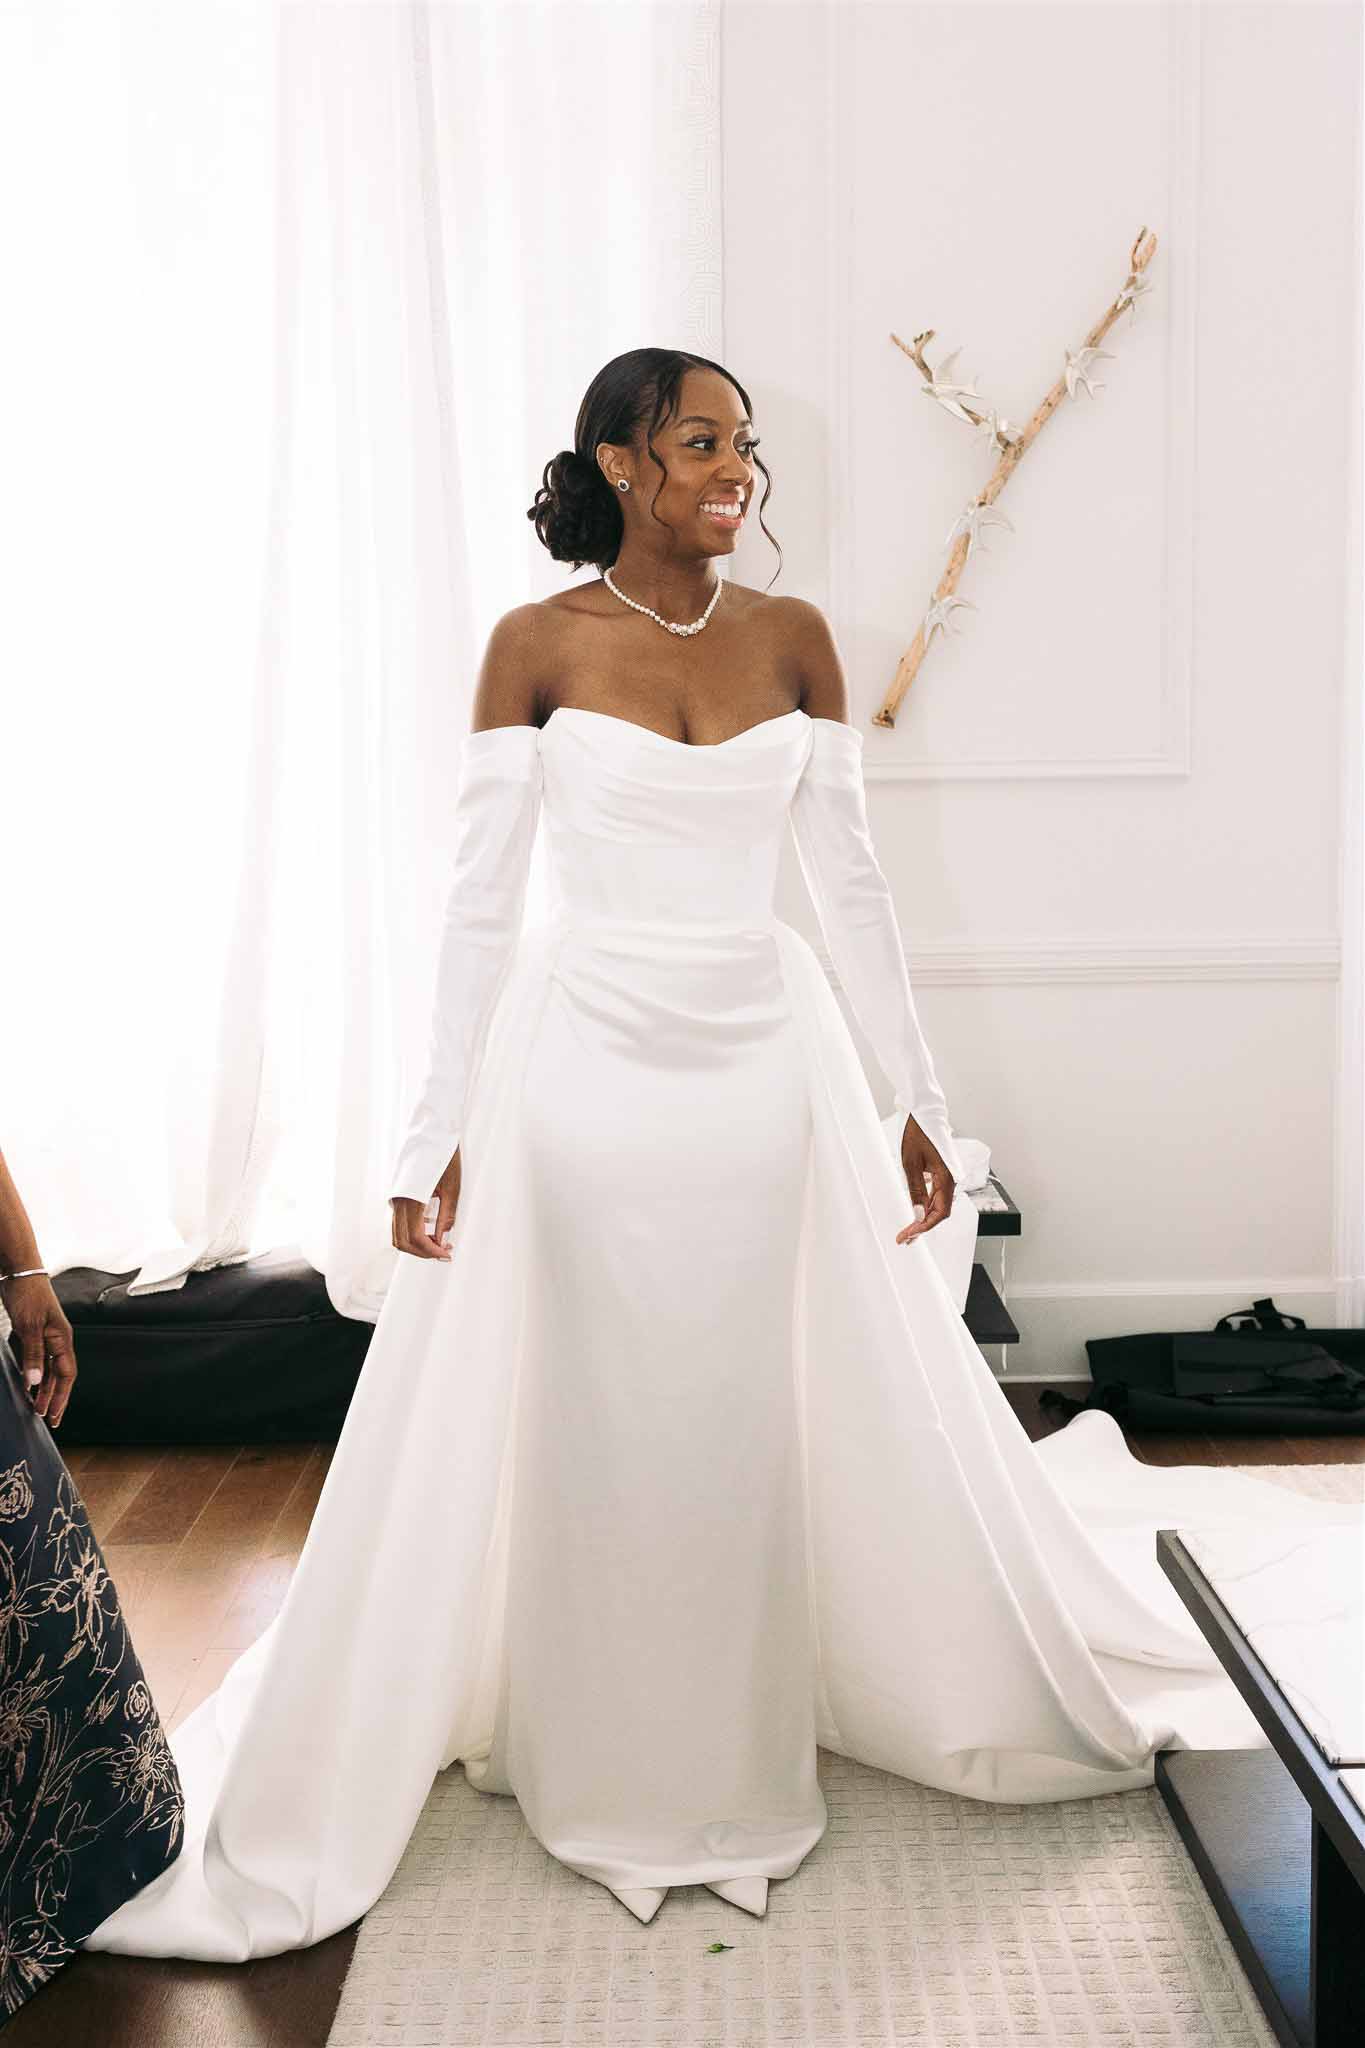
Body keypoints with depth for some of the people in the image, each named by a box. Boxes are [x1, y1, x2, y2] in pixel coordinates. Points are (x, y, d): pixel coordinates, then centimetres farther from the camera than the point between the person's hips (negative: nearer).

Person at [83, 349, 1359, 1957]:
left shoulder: (794, 639, 3)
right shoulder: (536, 645, -4)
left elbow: (851, 883, 6)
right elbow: (479, 904, -4)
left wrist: (918, 1099, 7)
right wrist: (434, 1137, -6)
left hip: (766, 1069, 2)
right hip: (585, 1074, -2)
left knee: (763, 1427, 12)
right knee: (595, 1434, 8)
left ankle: (747, 1755, 35)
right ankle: (606, 1777, 30)